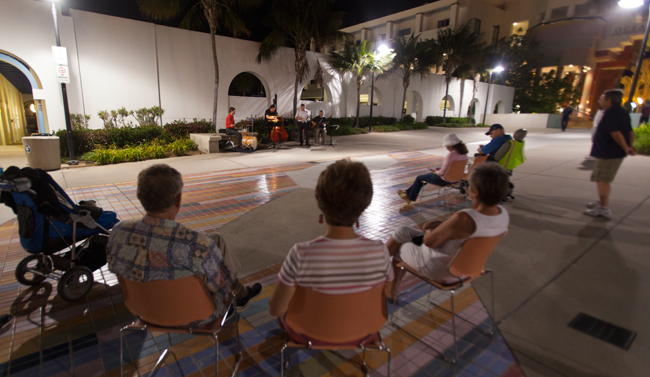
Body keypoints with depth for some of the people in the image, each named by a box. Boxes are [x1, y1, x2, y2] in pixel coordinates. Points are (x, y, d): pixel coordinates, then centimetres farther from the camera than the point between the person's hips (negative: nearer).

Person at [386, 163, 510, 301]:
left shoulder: (463, 218, -39)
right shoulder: (503, 213, -12)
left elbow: (429, 241, -26)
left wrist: (428, 231, -4)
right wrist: (441, 225, 0)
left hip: (438, 268, -8)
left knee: (398, 246, 19)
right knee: (402, 231, 19)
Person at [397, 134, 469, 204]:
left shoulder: (451, 155, -30)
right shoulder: (463, 153, -2)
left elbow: (442, 172, -27)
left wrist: (436, 172, -5)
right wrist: (439, 169, 7)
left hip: (445, 180, -9)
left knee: (419, 178, 14)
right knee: (428, 174, 28)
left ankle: (410, 197, 36)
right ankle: (409, 192, 37)